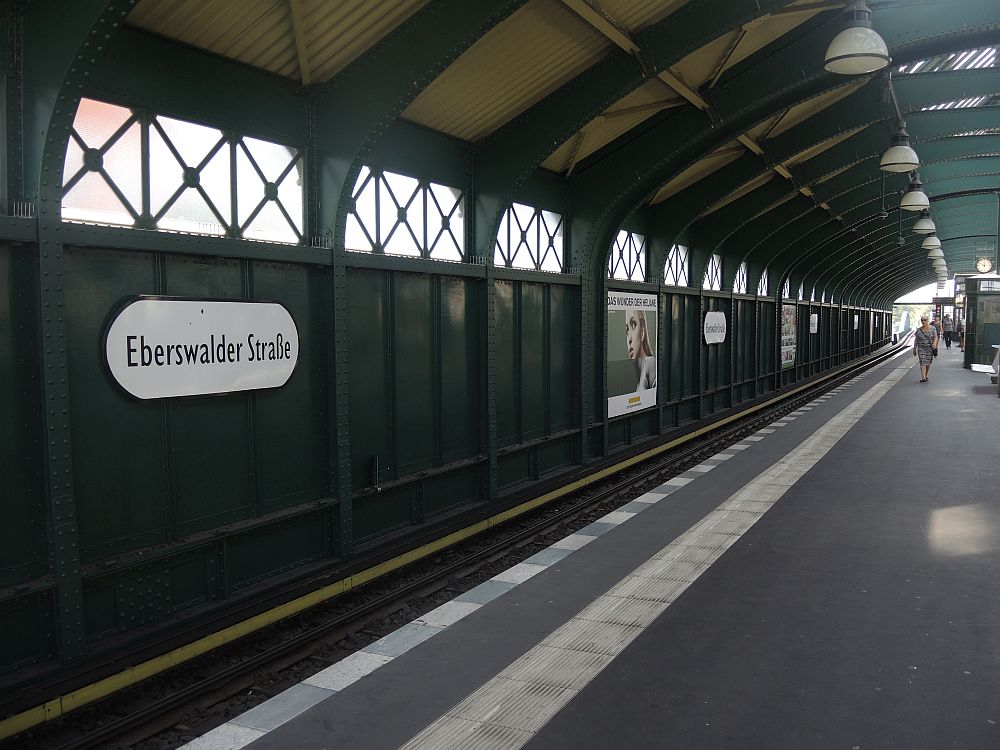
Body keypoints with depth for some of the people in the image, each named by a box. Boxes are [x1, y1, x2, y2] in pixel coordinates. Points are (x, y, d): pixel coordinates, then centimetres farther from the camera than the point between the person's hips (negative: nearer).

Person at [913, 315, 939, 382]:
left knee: (928, 363, 8)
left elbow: (935, 337, -1)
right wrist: (914, 349, 7)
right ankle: (923, 377, -16)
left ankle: (926, 376, 25)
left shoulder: (932, 328, 1)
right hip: (921, 348, 0)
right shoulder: (919, 330, 2)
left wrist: (935, 343, -21)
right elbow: (916, 340, 7)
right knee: (922, 362, -11)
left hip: (930, 348, 0)